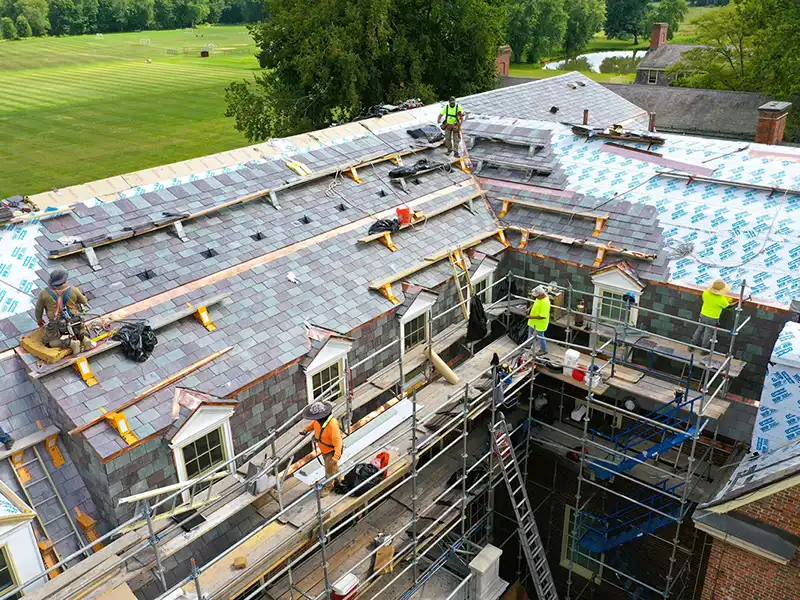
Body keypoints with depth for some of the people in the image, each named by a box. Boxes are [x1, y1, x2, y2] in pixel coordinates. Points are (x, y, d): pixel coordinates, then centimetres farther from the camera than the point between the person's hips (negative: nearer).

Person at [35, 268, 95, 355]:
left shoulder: (44, 293, -4)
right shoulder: (73, 290, -4)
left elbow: (39, 309, 10)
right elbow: (84, 302, 12)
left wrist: (39, 321, 28)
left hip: (56, 325, -2)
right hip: (75, 323, 3)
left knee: (47, 341, 5)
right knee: (81, 330, 29)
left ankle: (69, 343, -17)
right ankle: (85, 338, -7)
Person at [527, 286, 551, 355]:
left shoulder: (545, 302, -36)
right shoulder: (540, 297, -8)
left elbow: (542, 316, -34)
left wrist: (532, 317, -28)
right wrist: (530, 308, 3)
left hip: (539, 323, -9)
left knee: (539, 336, 12)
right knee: (531, 333, 28)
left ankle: (543, 350, 34)